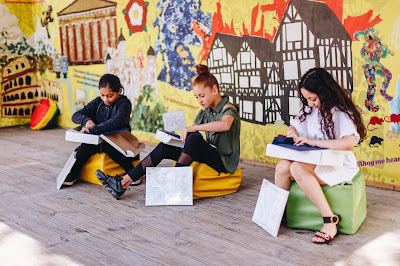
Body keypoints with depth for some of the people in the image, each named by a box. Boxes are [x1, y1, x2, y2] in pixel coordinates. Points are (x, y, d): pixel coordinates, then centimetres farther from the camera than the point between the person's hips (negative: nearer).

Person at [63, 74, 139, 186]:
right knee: (86, 146, -28)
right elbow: (75, 116, 7)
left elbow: (116, 122, -31)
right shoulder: (97, 102, 7)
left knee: (106, 147, -36)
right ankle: (72, 174, -12)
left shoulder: (124, 104, -11)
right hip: (98, 139, 4)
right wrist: (86, 120, -17)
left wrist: (92, 129, -35)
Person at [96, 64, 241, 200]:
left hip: (224, 161, -8)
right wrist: (179, 136, -4)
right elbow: (190, 130, 20)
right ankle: (123, 184, -10)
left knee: (194, 138, -34)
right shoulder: (206, 111, 14)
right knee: (164, 148, -6)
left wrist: (192, 128, -31)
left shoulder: (228, 108, -12)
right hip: (208, 154, 8)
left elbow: (225, 125, -36)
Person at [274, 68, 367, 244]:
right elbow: (294, 126, 26)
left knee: (297, 169, -33)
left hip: (339, 165, -6)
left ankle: (330, 220, -27)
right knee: (282, 166, -23)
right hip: (314, 161, 7)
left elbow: (349, 143, -30)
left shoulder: (341, 112, -13)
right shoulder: (310, 110, 9)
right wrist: (292, 132, 0)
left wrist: (314, 142, -27)